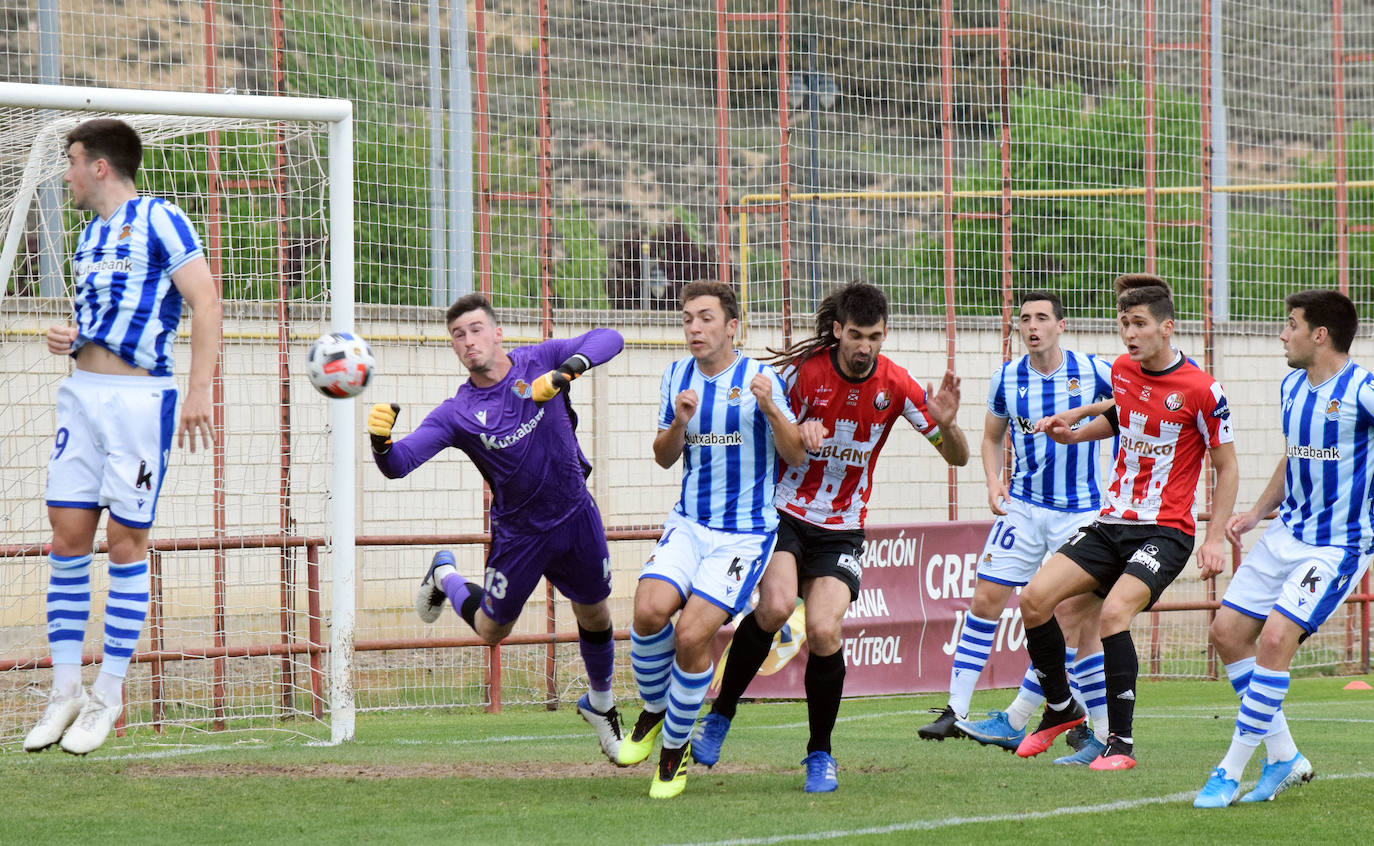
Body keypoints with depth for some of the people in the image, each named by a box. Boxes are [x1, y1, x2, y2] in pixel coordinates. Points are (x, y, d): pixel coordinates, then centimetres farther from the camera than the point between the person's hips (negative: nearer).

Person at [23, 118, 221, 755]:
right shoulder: (88, 237, 17)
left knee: (125, 541, -2)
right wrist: (67, 339, 6)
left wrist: (199, 391, -20)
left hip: (140, 398, -7)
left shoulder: (159, 220, -7)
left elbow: (205, 301, -12)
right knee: (67, 537, 3)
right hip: (82, 393, 7)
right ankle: (66, 689, 9)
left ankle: (109, 694, 5)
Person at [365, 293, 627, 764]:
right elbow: (399, 464, -26)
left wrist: (570, 368, -36)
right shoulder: (457, 413, -18)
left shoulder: (539, 362, -12)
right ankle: (444, 577, 41)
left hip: (576, 516, 2)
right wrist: (381, 442, -49)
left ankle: (600, 704, 41)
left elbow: (609, 340, -18)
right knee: (491, 631, 10)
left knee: (594, 614, 14)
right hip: (518, 531, -2)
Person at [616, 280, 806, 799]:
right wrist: (679, 423, -8)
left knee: (692, 635, -18)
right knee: (649, 609, -22)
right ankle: (653, 712, 5)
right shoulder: (677, 376, 7)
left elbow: (797, 456, -5)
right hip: (689, 523, 4)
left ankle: (676, 747, 3)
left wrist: (771, 409, -22)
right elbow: (664, 458, 14)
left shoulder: (759, 380, -6)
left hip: (745, 533, -4)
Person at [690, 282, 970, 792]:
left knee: (824, 632, -17)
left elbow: (957, 457, 0)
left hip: (842, 530, 2)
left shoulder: (895, 386, -6)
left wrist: (946, 425, -23)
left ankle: (820, 753, 4)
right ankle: (720, 714, -7)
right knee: (776, 605, -28)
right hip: (784, 514, -1)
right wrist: (797, 431, -21)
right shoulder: (803, 370, -12)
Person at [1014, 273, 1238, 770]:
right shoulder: (1122, 371, 6)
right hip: (1112, 523, 6)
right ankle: (1060, 709, 13)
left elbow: (1226, 468, -4)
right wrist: (1073, 434, 11)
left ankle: (1121, 742, -19)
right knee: (1034, 598, -8)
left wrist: (1216, 539, -10)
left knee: (1114, 610, -28)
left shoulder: (1202, 391, -12)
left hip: (1166, 530, -6)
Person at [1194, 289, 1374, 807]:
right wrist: (1257, 512, 15)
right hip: (1286, 534, 9)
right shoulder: (1291, 387, 10)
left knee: (1276, 637, -20)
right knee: (1228, 632, 5)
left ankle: (1231, 772, -11)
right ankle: (1284, 759, 16)